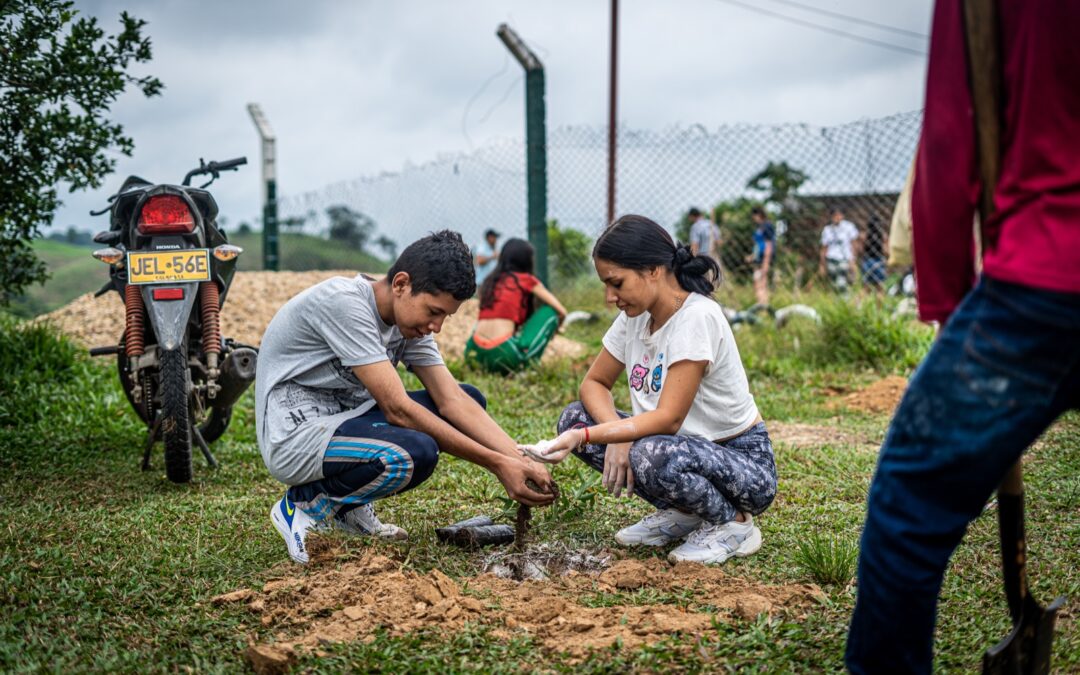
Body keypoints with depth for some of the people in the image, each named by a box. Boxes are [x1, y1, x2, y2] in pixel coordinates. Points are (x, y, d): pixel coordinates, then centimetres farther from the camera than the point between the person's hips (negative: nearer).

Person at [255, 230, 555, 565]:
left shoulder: (409, 318, 3)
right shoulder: (344, 302, -23)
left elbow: (453, 400, -3)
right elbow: (397, 409, -26)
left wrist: (522, 461, -17)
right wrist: (497, 464, -25)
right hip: (294, 437, -9)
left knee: (470, 397, 3)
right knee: (415, 454, -34)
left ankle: (349, 506, 5)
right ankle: (305, 504, -5)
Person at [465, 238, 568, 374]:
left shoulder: (489, 281, 19)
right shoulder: (526, 280, 6)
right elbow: (561, 312, 10)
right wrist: (551, 330, 30)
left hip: (475, 353, 6)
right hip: (504, 355, -6)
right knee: (549, 311, 10)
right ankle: (527, 365, 0)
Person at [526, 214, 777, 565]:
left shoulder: (696, 317, -24)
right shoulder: (635, 315, 0)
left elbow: (668, 418, -28)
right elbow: (594, 383, 5)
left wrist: (584, 437, -36)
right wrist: (617, 434, -16)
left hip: (744, 461, -8)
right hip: (685, 443, 8)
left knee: (653, 455, -38)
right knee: (575, 416, -4)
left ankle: (734, 523, -6)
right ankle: (681, 515, 6)